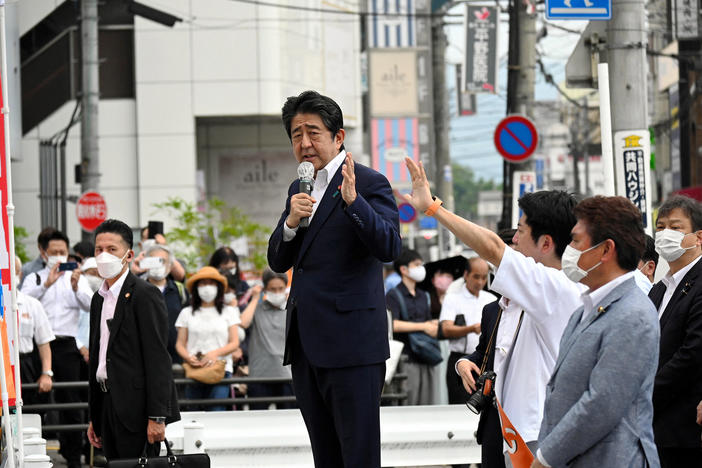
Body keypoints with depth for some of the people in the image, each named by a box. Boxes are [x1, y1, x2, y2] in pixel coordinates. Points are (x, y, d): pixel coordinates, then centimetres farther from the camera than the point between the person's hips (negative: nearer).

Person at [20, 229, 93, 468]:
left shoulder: (77, 278, 12)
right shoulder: (35, 279, 11)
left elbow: (90, 305, -4)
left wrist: (76, 287, -23)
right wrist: (46, 284, -20)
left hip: (67, 345, 0)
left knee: (71, 402, -2)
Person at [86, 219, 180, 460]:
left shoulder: (145, 294, -9)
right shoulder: (100, 298, 17)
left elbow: (158, 358, -14)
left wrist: (156, 417, -20)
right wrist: (94, 418, 19)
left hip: (137, 407, -8)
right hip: (108, 403, 8)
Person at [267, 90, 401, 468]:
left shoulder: (369, 184, -6)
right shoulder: (298, 189, 17)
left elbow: (389, 247, -19)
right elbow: (278, 262, 13)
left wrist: (352, 201, -33)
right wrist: (292, 221, -7)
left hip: (351, 344, -8)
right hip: (307, 346, 8)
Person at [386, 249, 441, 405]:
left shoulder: (424, 297, 21)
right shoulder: (394, 295, -1)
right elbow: (393, 325, -16)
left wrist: (433, 325, 4)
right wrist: (423, 326, -12)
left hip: (427, 359, 7)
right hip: (408, 359, -6)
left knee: (430, 403, 2)